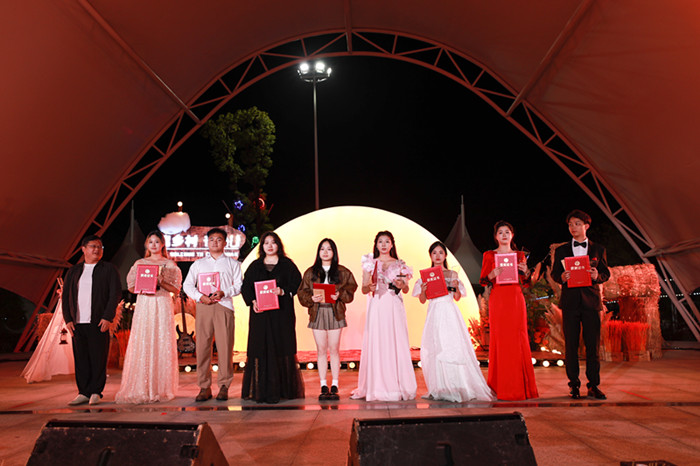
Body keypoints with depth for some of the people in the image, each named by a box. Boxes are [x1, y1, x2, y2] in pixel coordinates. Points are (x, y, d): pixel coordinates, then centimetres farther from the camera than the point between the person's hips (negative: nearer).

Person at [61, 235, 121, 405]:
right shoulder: (73, 271, 16)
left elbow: (115, 293, -3)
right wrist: (68, 319, 3)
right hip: (77, 323, 4)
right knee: (80, 358, 6)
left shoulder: (109, 269, 4)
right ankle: (83, 393, 15)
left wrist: (107, 317, -12)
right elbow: (66, 296, 14)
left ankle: (95, 392, 9)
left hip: (99, 322, -3)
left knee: (98, 358, -1)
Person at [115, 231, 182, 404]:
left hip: (163, 306, -2)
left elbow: (176, 290, 2)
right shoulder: (139, 263, 14)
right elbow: (131, 287, 11)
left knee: (162, 344, -4)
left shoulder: (170, 265, 7)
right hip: (143, 306, 2)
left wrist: (161, 282, -13)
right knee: (141, 345, -4)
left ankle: (161, 388, 3)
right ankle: (141, 388, 3)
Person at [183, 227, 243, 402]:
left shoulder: (232, 263, 15)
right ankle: (204, 387, 6)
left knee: (225, 346, -5)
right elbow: (187, 285, 10)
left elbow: (239, 285, 6)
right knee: (202, 346, -2)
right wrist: (200, 296, -8)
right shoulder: (198, 264, 20)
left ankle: (224, 386, 4)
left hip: (224, 306, -2)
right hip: (203, 307, 2)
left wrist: (224, 293, -12)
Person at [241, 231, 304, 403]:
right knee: (261, 349, -2)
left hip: (282, 313, -1)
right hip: (260, 313, 2)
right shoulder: (255, 266, 13)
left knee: (282, 348, -3)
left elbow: (297, 282, 0)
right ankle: (262, 390, 2)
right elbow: (246, 286, 7)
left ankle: (284, 388, 4)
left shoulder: (287, 264, 8)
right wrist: (253, 301, -10)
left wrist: (283, 291, -17)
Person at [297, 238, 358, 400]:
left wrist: (340, 295, -13)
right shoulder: (310, 272, 9)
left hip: (335, 313, -1)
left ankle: (334, 387, 7)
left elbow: (351, 288, 4)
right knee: (321, 350, 3)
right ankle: (323, 387, 10)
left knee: (334, 349, 0)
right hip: (317, 313, 1)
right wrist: (311, 298, -12)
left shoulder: (343, 272, 7)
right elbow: (302, 292, 7)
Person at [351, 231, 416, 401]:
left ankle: (399, 385, 4)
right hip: (376, 306, 0)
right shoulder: (370, 263, 11)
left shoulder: (400, 264, 11)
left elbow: (406, 290, 9)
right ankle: (377, 386, 4)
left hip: (394, 307, 0)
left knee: (396, 343, -3)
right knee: (376, 344, -4)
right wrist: (370, 287, -13)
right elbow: (363, 289, 8)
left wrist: (402, 285, -12)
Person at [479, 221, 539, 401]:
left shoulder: (520, 255, 14)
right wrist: (492, 275, -16)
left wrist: (525, 272, -4)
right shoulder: (489, 255, 7)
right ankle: (502, 387, 4)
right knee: (500, 339, -3)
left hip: (516, 298, 2)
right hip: (498, 299, -2)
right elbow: (483, 281, 4)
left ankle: (521, 386, 9)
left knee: (519, 340, 0)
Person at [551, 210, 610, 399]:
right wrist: (561, 278, -13)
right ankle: (574, 385, 10)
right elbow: (554, 273, 9)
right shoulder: (561, 250, 12)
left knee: (592, 344, 1)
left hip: (591, 300, 0)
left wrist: (597, 276, -13)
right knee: (571, 345, 1)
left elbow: (606, 274, 10)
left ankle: (593, 385, 11)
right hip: (570, 302, 0)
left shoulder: (598, 249, 12)